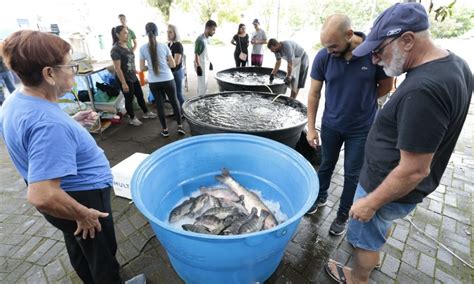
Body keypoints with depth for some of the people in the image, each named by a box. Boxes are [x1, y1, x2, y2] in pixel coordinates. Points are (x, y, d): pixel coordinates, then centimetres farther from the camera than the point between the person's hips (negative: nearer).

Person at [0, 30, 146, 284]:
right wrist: (83, 214, -23)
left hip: (66, 196, 10)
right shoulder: (49, 123, -34)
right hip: (82, 197, -10)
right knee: (102, 255, 17)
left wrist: (72, 123, 5)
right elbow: (42, 196, -38)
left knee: (79, 247, 31)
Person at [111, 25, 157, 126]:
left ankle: (146, 113, 33)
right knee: (129, 98, 6)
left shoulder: (126, 46, 6)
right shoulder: (115, 49, -18)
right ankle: (132, 118, 22)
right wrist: (123, 83, -22)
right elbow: (117, 69, -20)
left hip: (133, 77, 8)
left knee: (140, 95, 16)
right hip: (125, 79, -8)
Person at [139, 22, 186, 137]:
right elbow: (173, 64, -2)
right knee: (174, 101, 14)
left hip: (153, 82, 1)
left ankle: (164, 129, 21)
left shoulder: (142, 48, -3)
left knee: (160, 104, 12)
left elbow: (142, 68, -1)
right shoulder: (163, 46, -6)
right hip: (168, 80, -1)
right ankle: (180, 126, 19)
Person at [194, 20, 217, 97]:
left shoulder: (207, 38, 7)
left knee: (204, 85, 16)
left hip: (206, 65, 9)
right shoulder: (200, 40, -19)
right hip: (201, 66, -9)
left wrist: (209, 62, 19)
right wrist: (198, 67, -22)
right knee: (202, 85, -3)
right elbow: (196, 55, -19)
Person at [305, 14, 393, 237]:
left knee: (352, 174, 11)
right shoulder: (323, 57, -13)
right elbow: (314, 94, -6)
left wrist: (361, 102, -2)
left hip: (361, 128, -1)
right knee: (326, 165, 19)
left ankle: (343, 214, 31)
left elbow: (386, 85, -2)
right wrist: (311, 128, -6)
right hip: (330, 125, 2)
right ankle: (320, 197, 44)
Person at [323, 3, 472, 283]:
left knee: (366, 237, 17)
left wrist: (371, 203, -18)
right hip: (392, 181, 9)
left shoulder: (422, 90, -33)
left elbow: (414, 170, -29)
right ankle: (373, 254, 60)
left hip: (392, 189, -9)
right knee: (381, 227, 33)